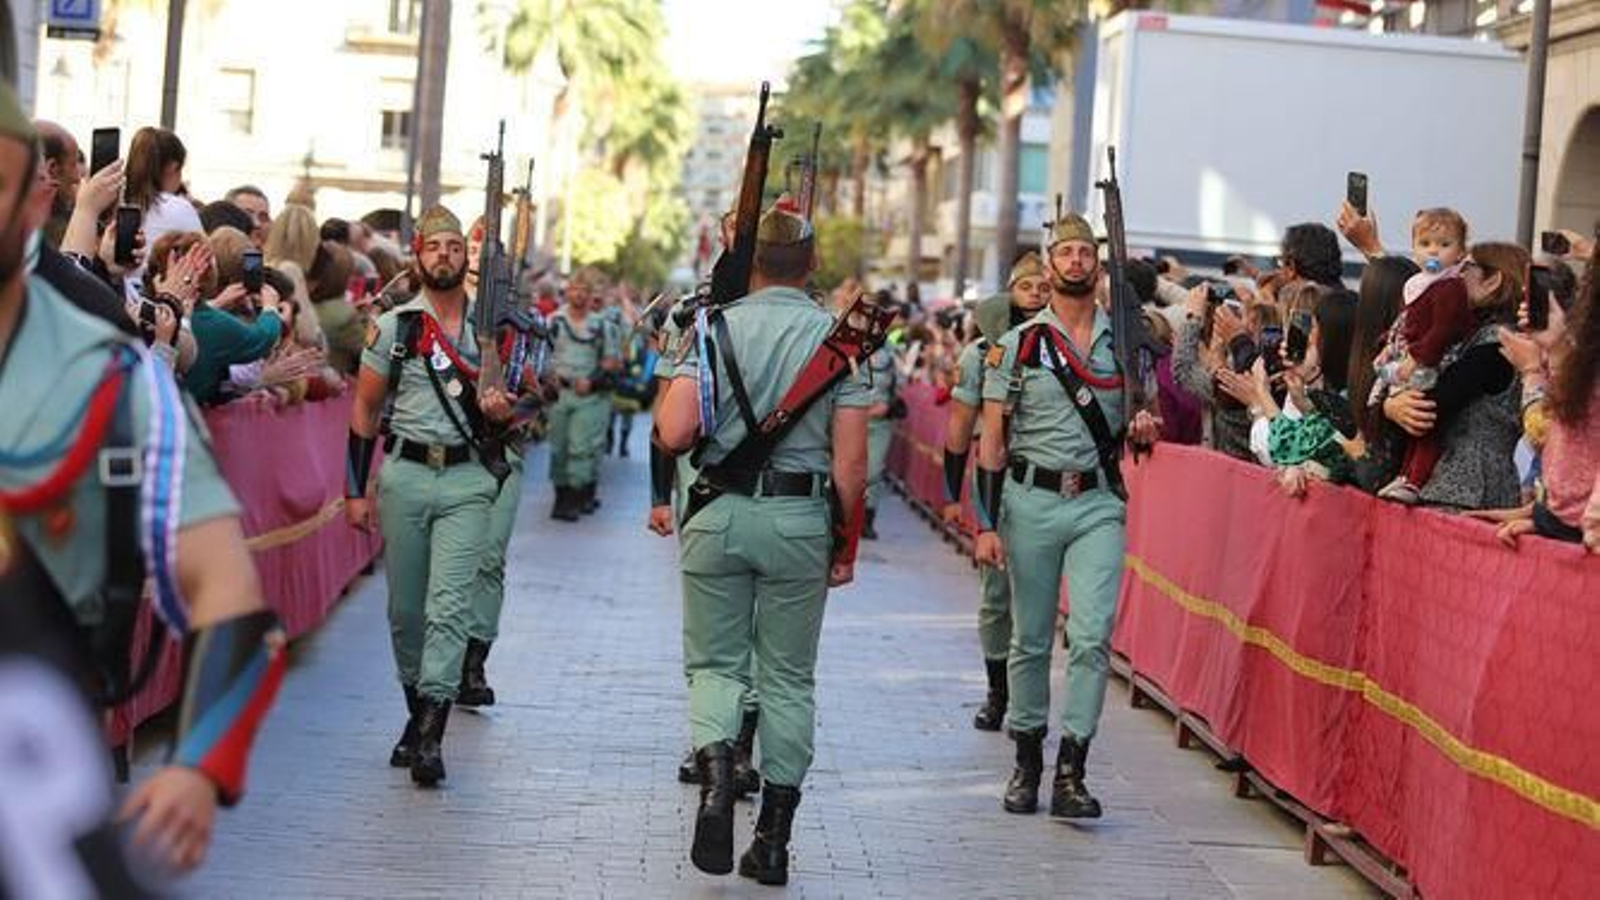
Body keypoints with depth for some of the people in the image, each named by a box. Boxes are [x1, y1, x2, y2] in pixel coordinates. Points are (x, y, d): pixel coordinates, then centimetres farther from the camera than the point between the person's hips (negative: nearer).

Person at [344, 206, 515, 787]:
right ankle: (417, 713, 24)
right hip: (404, 474, 1)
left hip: (467, 480, -1)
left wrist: (503, 410, -7)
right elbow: (365, 410, 8)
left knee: (450, 606, -12)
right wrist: (356, 489, 3)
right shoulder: (393, 327, 6)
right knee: (405, 608, 7)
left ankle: (431, 734, -15)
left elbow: (511, 403, 18)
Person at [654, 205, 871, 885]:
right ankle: (774, 835, 11)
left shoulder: (716, 326, -3)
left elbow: (673, 435, -11)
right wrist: (847, 544, 5)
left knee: (715, 664, 12)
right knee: (789, 678, 11)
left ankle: (715, 769, -16)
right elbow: (850, 461, -4)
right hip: (799, 519, 1)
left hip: (719, 513, 0)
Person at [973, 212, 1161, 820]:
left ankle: (1071, 774, -9)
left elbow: (1137, 425, 20)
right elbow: (992, 442, 0)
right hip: (1032, 501, -1)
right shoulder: (1017, 346, 2)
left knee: (1092, 637, -11)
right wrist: (987, 524, -6)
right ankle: (1027, 763, 21)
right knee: (1030, 642, 7)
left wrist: (1143, 430, -6)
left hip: (1099, 503, 1)